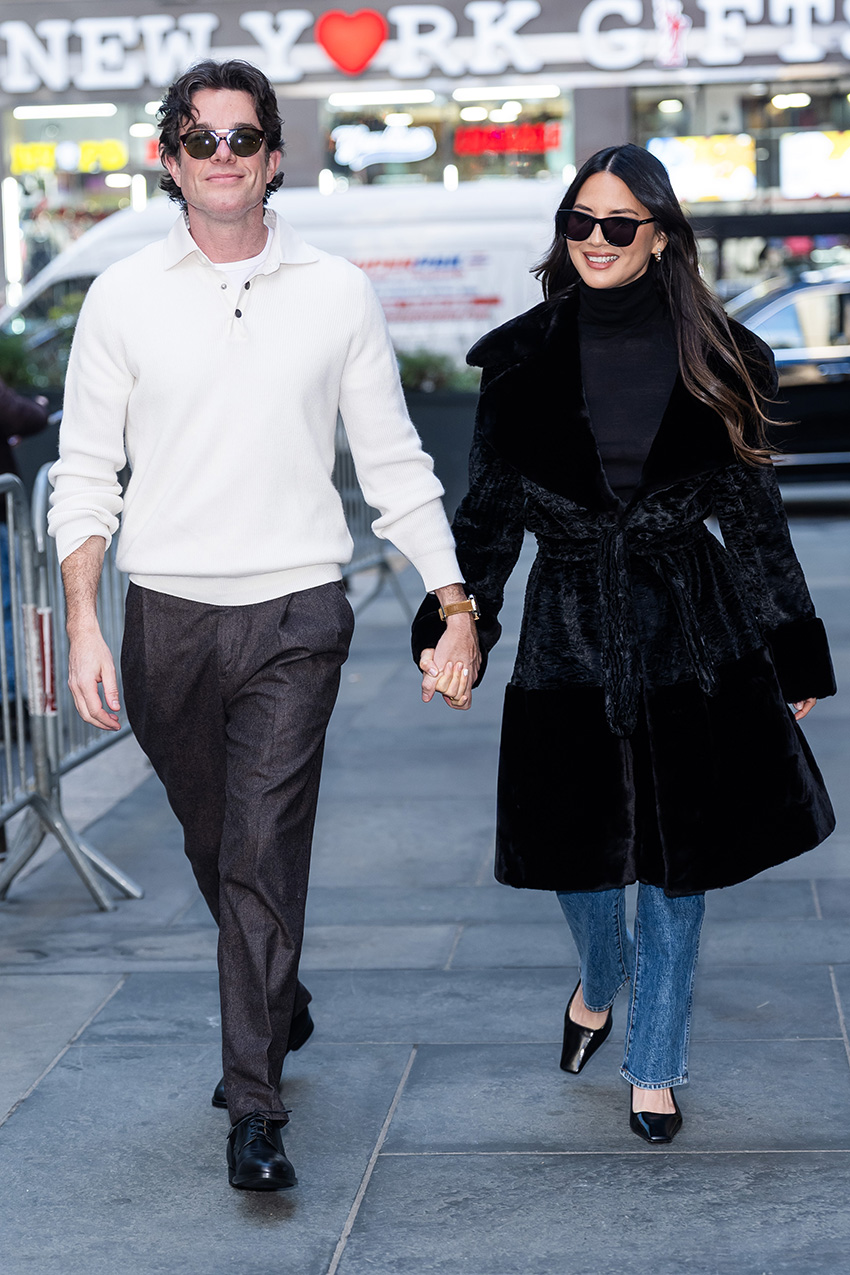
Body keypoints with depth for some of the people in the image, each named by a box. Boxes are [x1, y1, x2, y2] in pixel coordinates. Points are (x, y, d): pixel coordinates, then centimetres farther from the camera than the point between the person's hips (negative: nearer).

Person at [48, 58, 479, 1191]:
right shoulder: (123, 298, 4)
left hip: (295, 616, -2)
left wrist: (458, 608, 3)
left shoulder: (338, 293, 3)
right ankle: (281, 1012, 41)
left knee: (265, 855, -10)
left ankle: (255, 1106, -3)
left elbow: (395, 466, 8)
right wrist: (84, 628, -7)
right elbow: (85, 476, 4)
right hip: (168, 618, 2)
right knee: (217, 851, 15)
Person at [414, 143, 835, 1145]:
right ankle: (600, 984, 43)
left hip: (692, 636, 0)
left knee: (680, 856, 5)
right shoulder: (525, 359, 1)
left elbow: (753, 513, 6)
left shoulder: (713, 361, 1)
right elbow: (489, 509, 4)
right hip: (570, 635, 0)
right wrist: (452, 624, -7)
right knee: (579, 845, 8)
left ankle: (654, 1066, 21)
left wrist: (795, 655, 7)